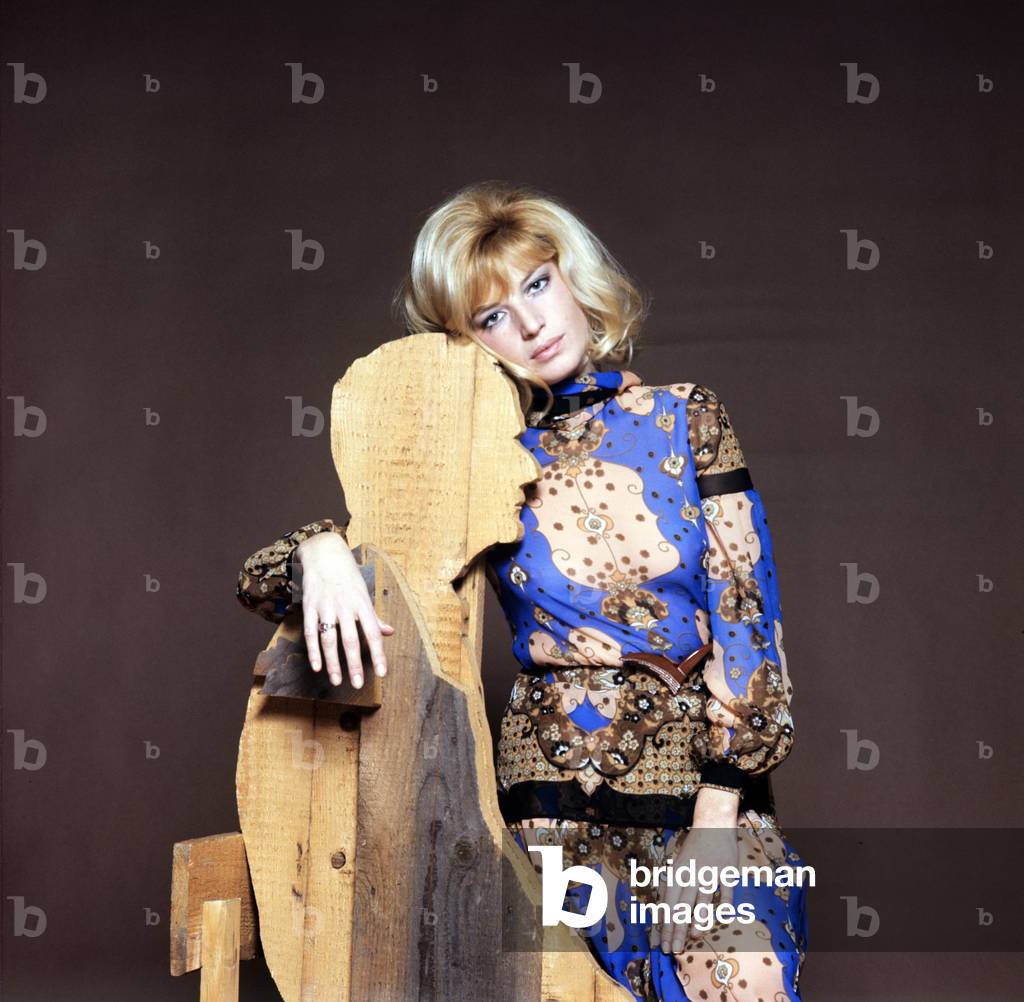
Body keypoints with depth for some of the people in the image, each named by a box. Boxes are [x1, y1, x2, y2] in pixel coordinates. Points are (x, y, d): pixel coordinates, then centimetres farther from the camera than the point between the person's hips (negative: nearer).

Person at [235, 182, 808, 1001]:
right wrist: (320, 550, -19)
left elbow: (746, 614, -2)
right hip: (558, 795, 1)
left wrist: (712, 820, -9)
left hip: (707, 783, 0)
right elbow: (262, 582, 5)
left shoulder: (687, 419, 3)